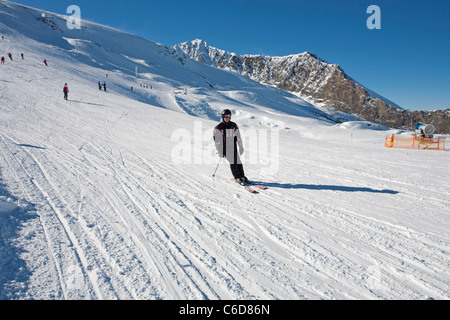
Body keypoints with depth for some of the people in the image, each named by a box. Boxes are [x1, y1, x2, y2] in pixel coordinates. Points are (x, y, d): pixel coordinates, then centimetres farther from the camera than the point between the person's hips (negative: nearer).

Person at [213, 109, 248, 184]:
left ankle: (242, 176, 15)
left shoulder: (234, 125, 7)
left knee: (238, 161, 2)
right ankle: (237, 177, 2)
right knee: (232, 162, -9)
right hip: (225, 148, -4)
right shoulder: (219, 127, -7)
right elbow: (217, 141, -7)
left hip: (234, 147, 4)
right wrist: (219, 151, -9)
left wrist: (241, 147, 12)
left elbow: (238, 137, 13)